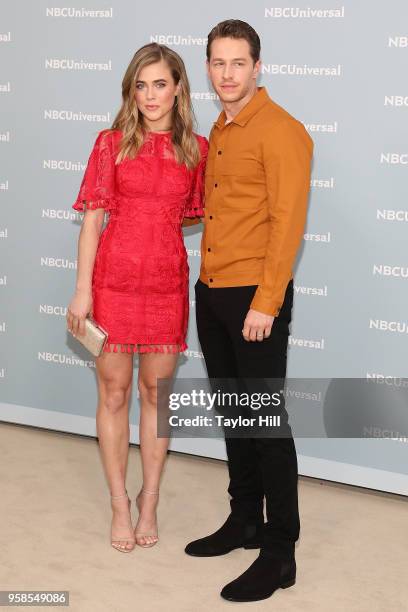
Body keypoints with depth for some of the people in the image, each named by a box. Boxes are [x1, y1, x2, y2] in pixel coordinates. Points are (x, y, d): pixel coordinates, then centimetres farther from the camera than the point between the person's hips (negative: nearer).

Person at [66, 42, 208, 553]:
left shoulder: (197, 149, 3)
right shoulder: (112, 143, -1)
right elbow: (93, 219, -3)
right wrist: (82, 290, -7)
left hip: (168, 282, 1)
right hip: (114, 278, -1)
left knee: (156, 393, 10)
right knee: (114, 393, 7)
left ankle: (149, 499, 25)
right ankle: (119, 504, 20)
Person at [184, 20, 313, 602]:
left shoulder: (281, 131, -11)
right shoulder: (218, 132, 15)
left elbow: (288, 222, -17)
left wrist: (265, 303, -20)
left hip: (255, 298, -8)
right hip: (212, 294, 8)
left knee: (267, 421, -3)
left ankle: (280, 553, 6)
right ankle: (245, 520, 30)